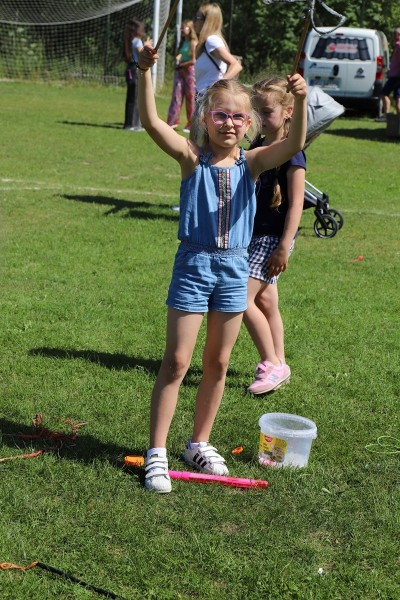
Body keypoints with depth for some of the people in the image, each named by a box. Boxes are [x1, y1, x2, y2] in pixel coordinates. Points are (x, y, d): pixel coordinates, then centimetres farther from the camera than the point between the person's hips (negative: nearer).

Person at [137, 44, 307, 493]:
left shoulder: (252, 163, 0)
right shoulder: (192, 157, -6)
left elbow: (294, 144, -17)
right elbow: (151, 123, -20)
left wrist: (301, 100, -33)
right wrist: (144, 73, -33)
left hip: (234, 268, 3)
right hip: (193, 263, -3)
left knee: (218, 363, 13)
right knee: (176, 361, -1)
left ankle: (199, 444, 29)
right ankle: (156, 453, 8)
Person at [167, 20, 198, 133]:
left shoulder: (193, 43, -9)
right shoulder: (183, 42, 13)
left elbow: (193, 61, -14)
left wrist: (181, 64, -6)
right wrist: (178, 58, 2)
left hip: (189, 71, -7)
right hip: (180, 71, 7)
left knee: (190, 98, -1)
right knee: (176, 96, 1)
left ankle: (191, 125, 4)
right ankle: (172, 122, 1)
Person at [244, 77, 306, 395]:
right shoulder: (256, 147, 10)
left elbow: (295, 204, -17)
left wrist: (284, 247, -21)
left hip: (274, 237, -8)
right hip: (254, 234, 8)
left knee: (242, 299, -12)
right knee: (265, 301, 12)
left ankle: (272, 365, 1)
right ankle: (278, 365, 24)